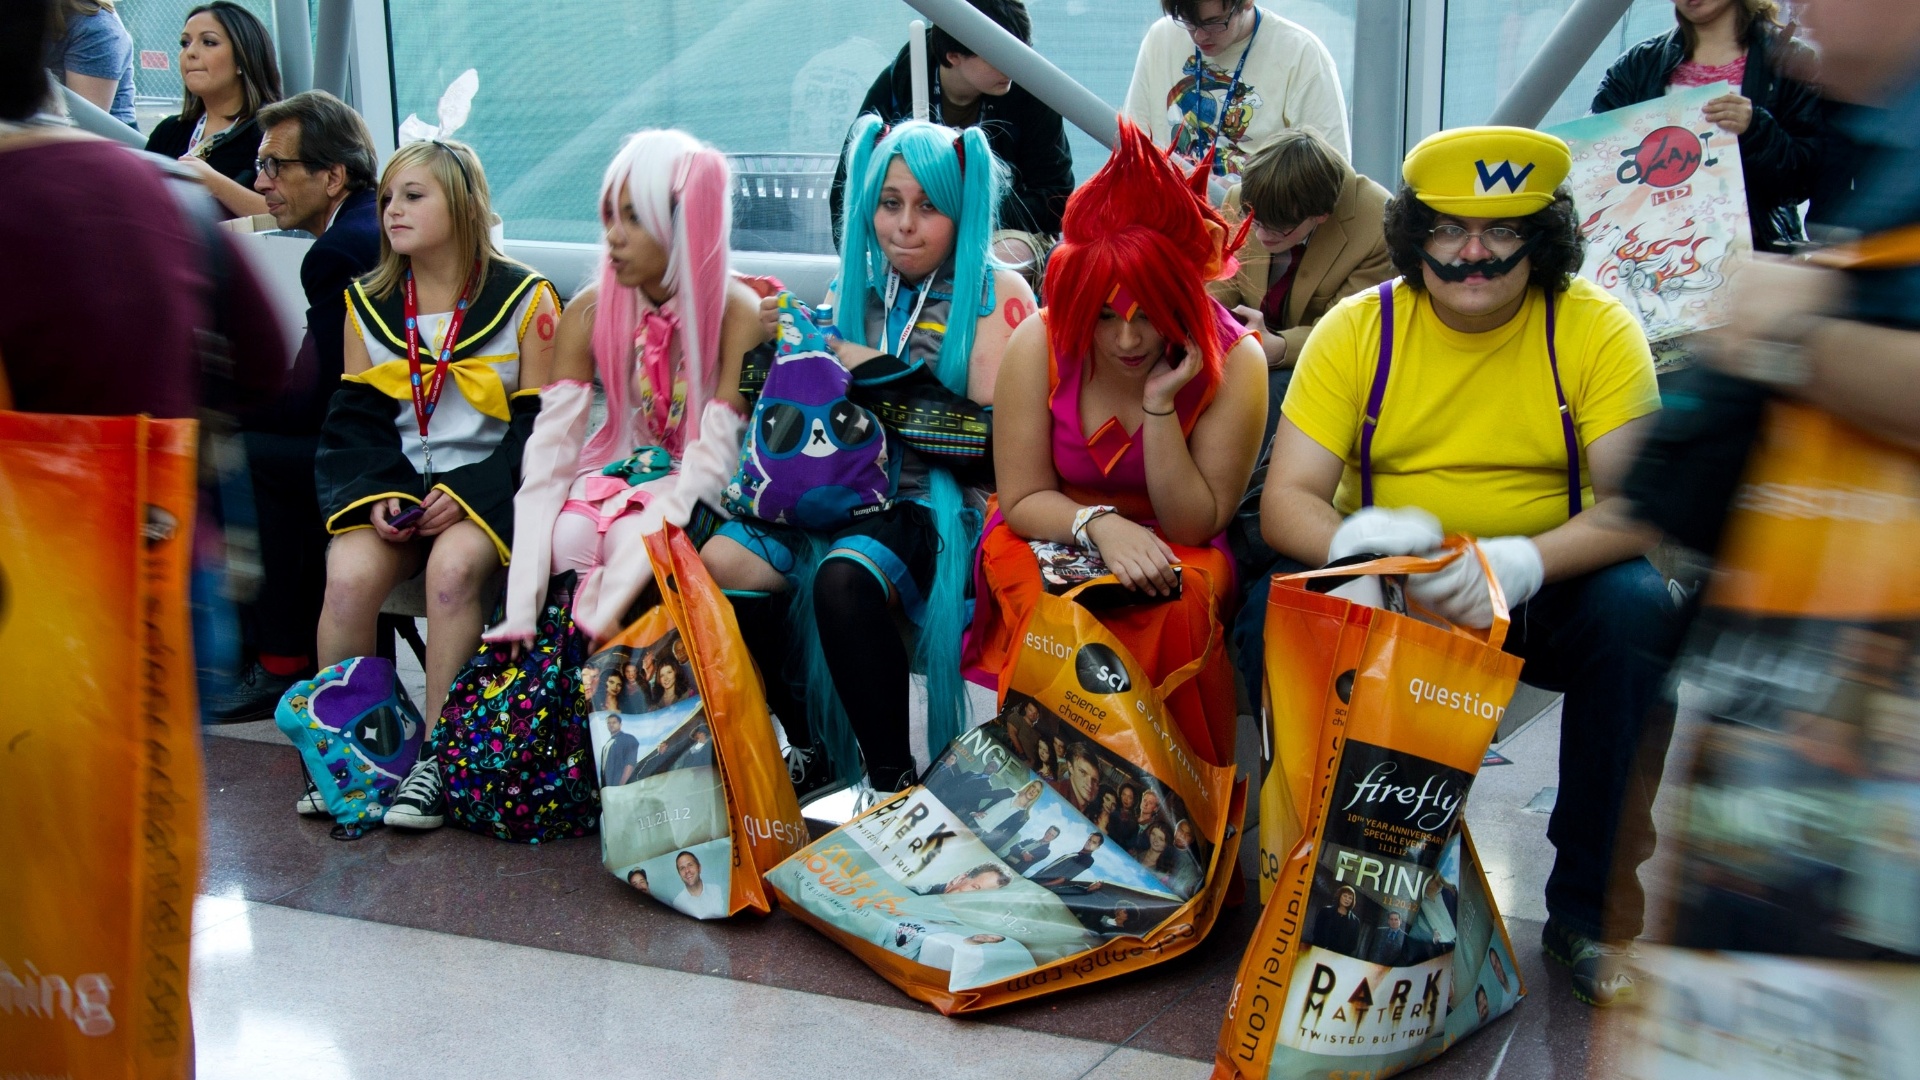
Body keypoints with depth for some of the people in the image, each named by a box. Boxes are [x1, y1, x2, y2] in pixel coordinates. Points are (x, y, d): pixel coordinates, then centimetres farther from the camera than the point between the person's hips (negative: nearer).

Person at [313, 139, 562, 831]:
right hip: (394, 480, 3)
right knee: (350, 576, -26)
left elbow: (540, 422, -2)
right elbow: (357, 417, 11)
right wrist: (376, 494, -9)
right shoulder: (368, 303, 13)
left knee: (453, 566, -34)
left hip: (486, 479, -3)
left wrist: (469, 494, -15)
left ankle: (436, 758, -23)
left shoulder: (524, 298, 1)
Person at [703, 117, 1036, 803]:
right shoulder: (856, 286, 16)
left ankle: (893, 781, -20)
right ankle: (800, 756, -4)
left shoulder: (997, 293, 0)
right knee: (720, 563, -19)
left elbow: (997, 435, -11)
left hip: (940, 499, -6)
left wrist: (880, 375, -11)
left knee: (844, 578, -35)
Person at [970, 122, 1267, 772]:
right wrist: (1100, 525, -30)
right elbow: (1022, 499, -8)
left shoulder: (1235, 362, -16)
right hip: (1049, 536, 0)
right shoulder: (1040, 345, -14)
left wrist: (1160, 405, -26)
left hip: (1169, 551, 0)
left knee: (1180, 611, -33)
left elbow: (1194, 526, -15)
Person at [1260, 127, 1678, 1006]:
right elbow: (1286, 501, -11)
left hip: (1547, 590, 0)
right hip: (1383, 596, 1)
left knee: (1638, 609, -30)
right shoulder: (1357, 330, -6)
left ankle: (1589, 907, -12)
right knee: (1279, 604, -28)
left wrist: (1523, 562, -35)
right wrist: (1353, 544, -34)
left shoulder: (1594, 327, -8)